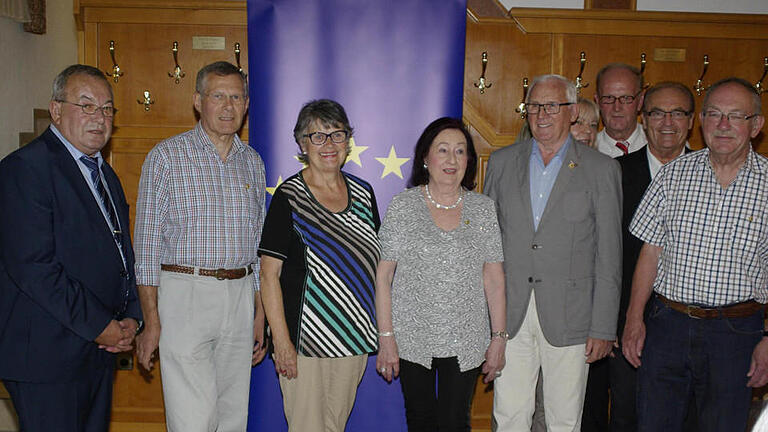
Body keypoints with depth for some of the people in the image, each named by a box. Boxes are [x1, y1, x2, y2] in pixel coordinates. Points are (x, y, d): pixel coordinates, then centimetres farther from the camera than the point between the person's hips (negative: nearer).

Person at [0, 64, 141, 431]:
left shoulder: (105, 174, 16)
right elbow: (32, 267, -20)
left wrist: (131, 318, 4)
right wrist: (99, 325, -16)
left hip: (101, 349, 8)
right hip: (46, 356, -8)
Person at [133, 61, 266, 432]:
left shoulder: (253, 162, 12)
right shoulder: (166, 156, -2)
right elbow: (147, 243, -4)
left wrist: (260, 313, 12)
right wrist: (152, 321, -9)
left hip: (240, 295, 5)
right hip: (184, 293, -4)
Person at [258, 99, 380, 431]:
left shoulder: (363, 192, 6)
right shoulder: (289, 197, -9)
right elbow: (269, 273, -11)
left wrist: (381, 328, 11)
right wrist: (281, 341, -16)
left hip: (355, 337, 5)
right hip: (305, 339, -5)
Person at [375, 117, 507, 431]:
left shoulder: (484, 208, 2)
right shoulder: (402, 205, -4)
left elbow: (494, 279, 3)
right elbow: (383, 276, -4)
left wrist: (499, 337, 0)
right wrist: (386, 337, -7)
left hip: (466, 342, 1)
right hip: (412, 338, -1)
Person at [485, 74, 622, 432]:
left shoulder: (601, 169, 0)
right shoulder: (501, 162, 8)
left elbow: (608, 256, -1)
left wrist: (603, 328, -4)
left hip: (568, 317, -1)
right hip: (509, 313, 2)